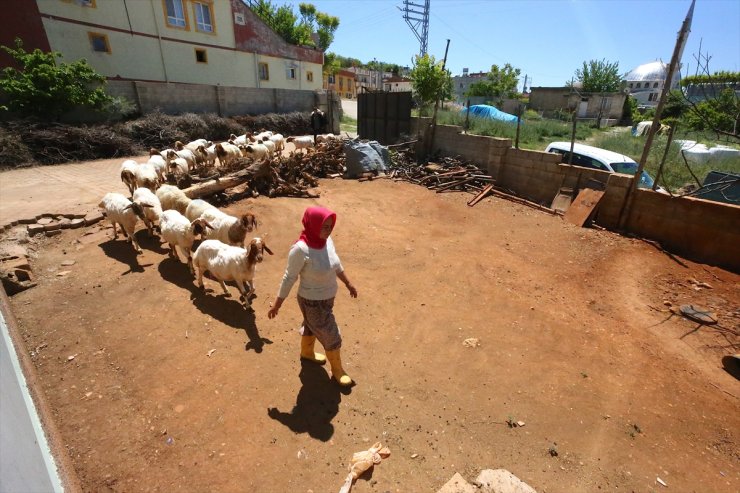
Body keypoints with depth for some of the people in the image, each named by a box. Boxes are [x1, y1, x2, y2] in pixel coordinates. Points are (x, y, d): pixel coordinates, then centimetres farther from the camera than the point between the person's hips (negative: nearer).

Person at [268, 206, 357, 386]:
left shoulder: (326, 240, -11)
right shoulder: (301, 250, -32)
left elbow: (336, 264, 5)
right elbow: (289, 278, -21)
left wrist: (348, 283, 15)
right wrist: (277, 304, -11)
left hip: (327, 297, 7)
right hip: (313, 302, -6)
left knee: (311, 327, 31)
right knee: (332, 337, 11)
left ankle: (307, 352, 60)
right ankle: (337, 369, 38)